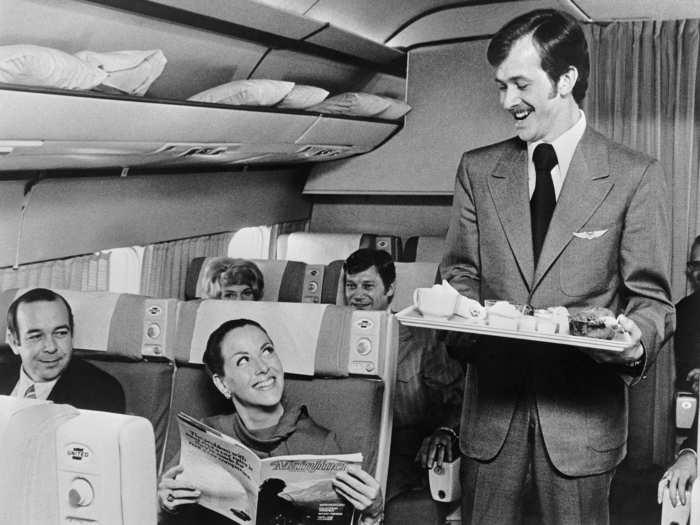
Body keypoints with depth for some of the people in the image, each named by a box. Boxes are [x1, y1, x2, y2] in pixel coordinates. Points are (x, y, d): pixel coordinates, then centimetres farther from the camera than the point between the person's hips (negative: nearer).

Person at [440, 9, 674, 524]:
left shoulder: (635, 176, -4)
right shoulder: (477, 169, 6)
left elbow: (652, 298, -2)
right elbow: (462, 274, 10)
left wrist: (636, 337, -23)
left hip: (582, 411, -2)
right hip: (492, 403, 3)